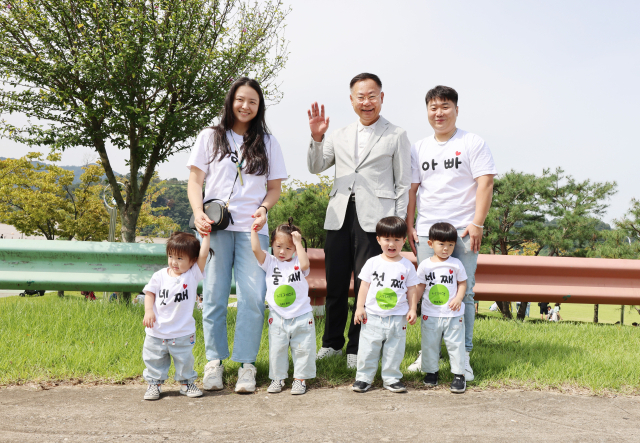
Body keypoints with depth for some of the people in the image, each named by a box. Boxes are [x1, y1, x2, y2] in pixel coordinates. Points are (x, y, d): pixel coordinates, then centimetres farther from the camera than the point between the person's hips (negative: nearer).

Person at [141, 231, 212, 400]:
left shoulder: (193, 275, -6)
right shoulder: (160, 276, -2)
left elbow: (203, 255, -15)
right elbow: (150, 293, 2)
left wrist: (206, 235, -13)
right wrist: (148, 311, -12)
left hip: (183, 333, -1)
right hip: (157, 331, 1)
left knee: (185, 360, 9)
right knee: (154, 359, 10)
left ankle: (187, 382, 28)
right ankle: (154, 383, 26)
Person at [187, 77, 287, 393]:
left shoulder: (267, 142, 14)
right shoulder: (210, 137, 11)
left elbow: (274, 187, 14)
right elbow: (195, 180, 8)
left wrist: (263, 208, -7)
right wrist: (198, 212, -9)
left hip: (252, 229, 1)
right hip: (215, 227, 0)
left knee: (253, 296, -5)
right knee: (214, 294, 0)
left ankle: (246, 363, 2)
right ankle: (214, 360, 11)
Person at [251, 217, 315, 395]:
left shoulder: (298, 263, -1)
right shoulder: (270, 262, 2)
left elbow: (305, 264, -24)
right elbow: (256, 249, -12)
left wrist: (298, 243, -20)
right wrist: (254, 230, -13)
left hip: (302, 317, -1)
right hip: (278, 318, 1)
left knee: (302, 349, 5)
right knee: (277, 350, 7)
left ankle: (300, 379, 18)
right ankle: (277, 378, 21)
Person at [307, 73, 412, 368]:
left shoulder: (396, 136, 6)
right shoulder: (340, 136, 17)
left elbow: (403, 183, 4)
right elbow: (315, 167, 12)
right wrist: (316, 137, -5)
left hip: (374, 219, -4)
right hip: (339, 217, 4)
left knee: (366, 286, -2)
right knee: (335, 284, 8)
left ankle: (357, 349, 8)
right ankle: (332, 343, 21)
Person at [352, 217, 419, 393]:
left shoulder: (407, 266, 2)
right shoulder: (372, 263, 1)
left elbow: (412, 289, 6)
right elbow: (364, 286, 3)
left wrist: (412, 309, -1)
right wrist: (360, 307, -1)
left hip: (398, 318, 0)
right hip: (372, 316, 0)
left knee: (394, 351, 8)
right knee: (368, 349, 4)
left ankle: (391, 378, 21)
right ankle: (364, 377, 16)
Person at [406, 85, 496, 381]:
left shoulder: (473, 143, 3)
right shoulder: (419, 148, 15)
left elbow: (485, 184, -4)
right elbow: (411, 189, 14)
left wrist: (477, 224, -12)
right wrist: (409, 226, 7)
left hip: (463, 230, -3)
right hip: (426, 231, 3)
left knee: (463, 293, -3)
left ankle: (463, 356, 4)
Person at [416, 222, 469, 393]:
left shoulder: (456, 264, -1)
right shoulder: (425, 265, 1)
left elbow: (462, 283, 4)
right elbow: (420, 287, 7)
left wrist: (458, 298, -12)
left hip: (453, 314, -1)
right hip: (430, 314, 1)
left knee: (455, 344, 2)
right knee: (429, 344, 8)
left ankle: (459, 375, 11)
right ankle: (431, 372, 23)